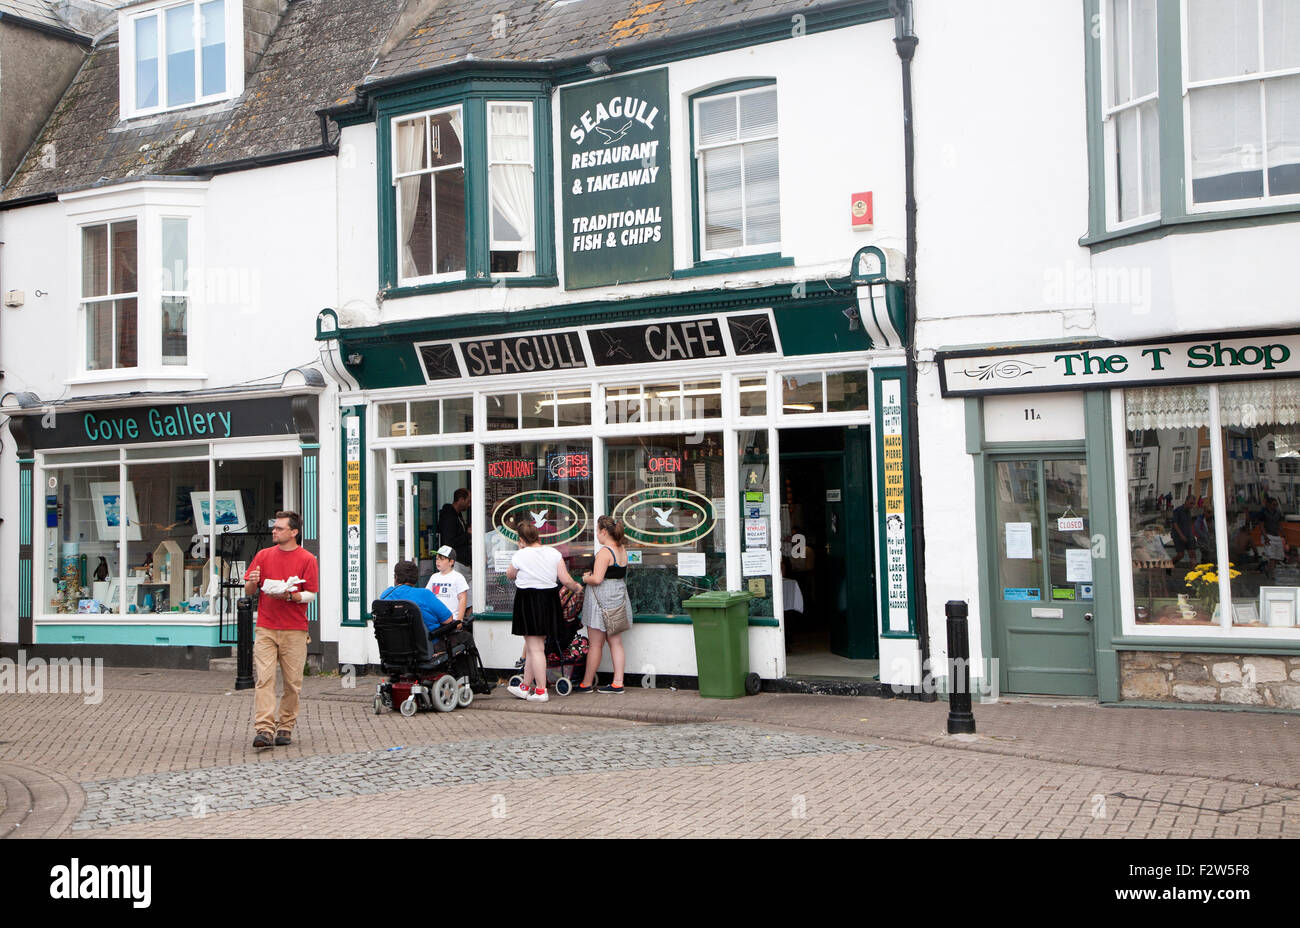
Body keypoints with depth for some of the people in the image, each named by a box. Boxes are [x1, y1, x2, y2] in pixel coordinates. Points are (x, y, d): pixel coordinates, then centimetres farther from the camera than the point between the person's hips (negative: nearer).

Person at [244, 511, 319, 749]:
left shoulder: (307, 559, 1)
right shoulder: (263, 555, 11)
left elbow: (311, 594, -2)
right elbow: (248, 591, 14)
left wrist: (289, 596, -19)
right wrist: (253, 583, -8)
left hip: (294, 630, -2)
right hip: (266, 628, 2)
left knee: (292, 681, 3)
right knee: (264, 678, -8)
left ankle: (285, 727, 15)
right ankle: (264, 729, -12)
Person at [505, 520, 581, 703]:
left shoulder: (520, 555, -10)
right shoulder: (554, 553, 0)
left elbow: (510, 575, 9)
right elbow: (566, 580, -2)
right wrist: (577, 587, 18)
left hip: (528, 601, -5)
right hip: (550, 598, 5)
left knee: (535, 648, -2)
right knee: (532, 646, 16)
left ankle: (541, 690, -1)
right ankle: (525, 686, 25)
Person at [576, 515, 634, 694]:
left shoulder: (604, 552, -17)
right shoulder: (622, 550, 10)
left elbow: (597, 579, -23)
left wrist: (585, 578, -3)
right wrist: (592, 573, 14)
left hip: (602, 600, -8)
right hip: (619, 598, 8)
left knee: (595, 644, 1)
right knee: (616, 642, 9)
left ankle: (586, 684, 11)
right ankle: (617, 683, 9)